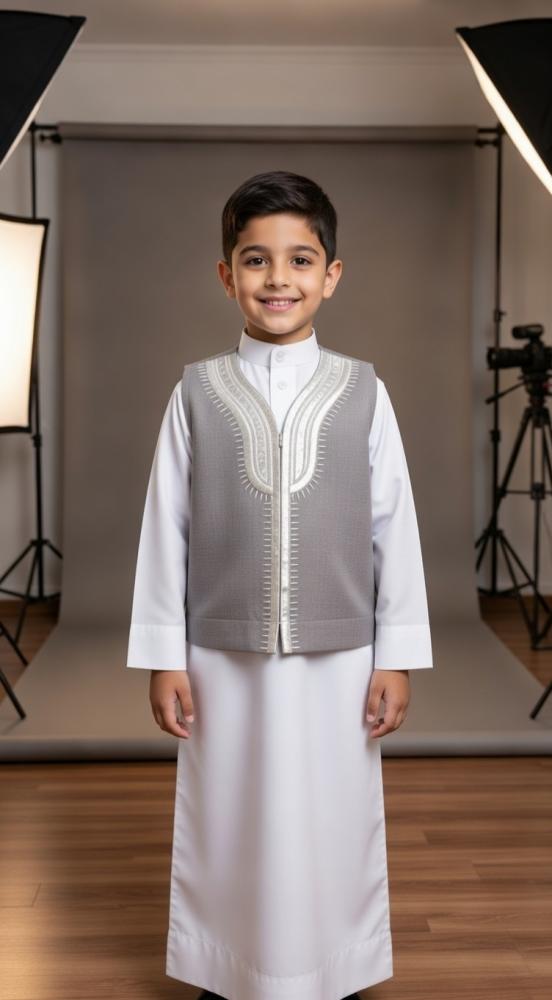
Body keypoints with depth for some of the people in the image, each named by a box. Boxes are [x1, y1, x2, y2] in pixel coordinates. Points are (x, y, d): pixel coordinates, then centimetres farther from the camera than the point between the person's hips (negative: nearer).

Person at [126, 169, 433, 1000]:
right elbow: (166, 527, 0)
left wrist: (396, 658, -1)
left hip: (338, 657, 0)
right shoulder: (198, 391, -2)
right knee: (227, 828, 13)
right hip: (223, 658, 0)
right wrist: (163, 658, -1)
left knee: (334, 825, 12)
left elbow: (395, 526, 0)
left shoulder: (363, 391, -3)